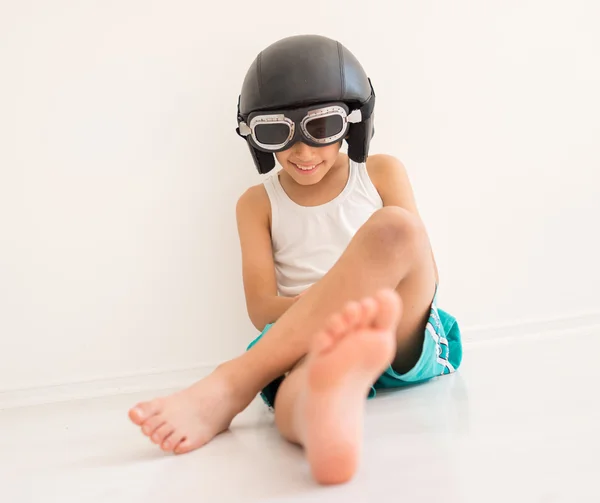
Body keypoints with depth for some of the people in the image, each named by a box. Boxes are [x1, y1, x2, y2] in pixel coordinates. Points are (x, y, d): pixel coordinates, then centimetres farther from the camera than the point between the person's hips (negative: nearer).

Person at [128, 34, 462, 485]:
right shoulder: (259, 204, 13)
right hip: (308, 344, -1)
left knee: (394, 228, -30)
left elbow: (425, 274, 8)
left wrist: (368, 285, -15)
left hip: (405, 337, 1)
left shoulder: (382, 174, 14)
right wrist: (340, 299, -18)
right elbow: (263, 309, 2)